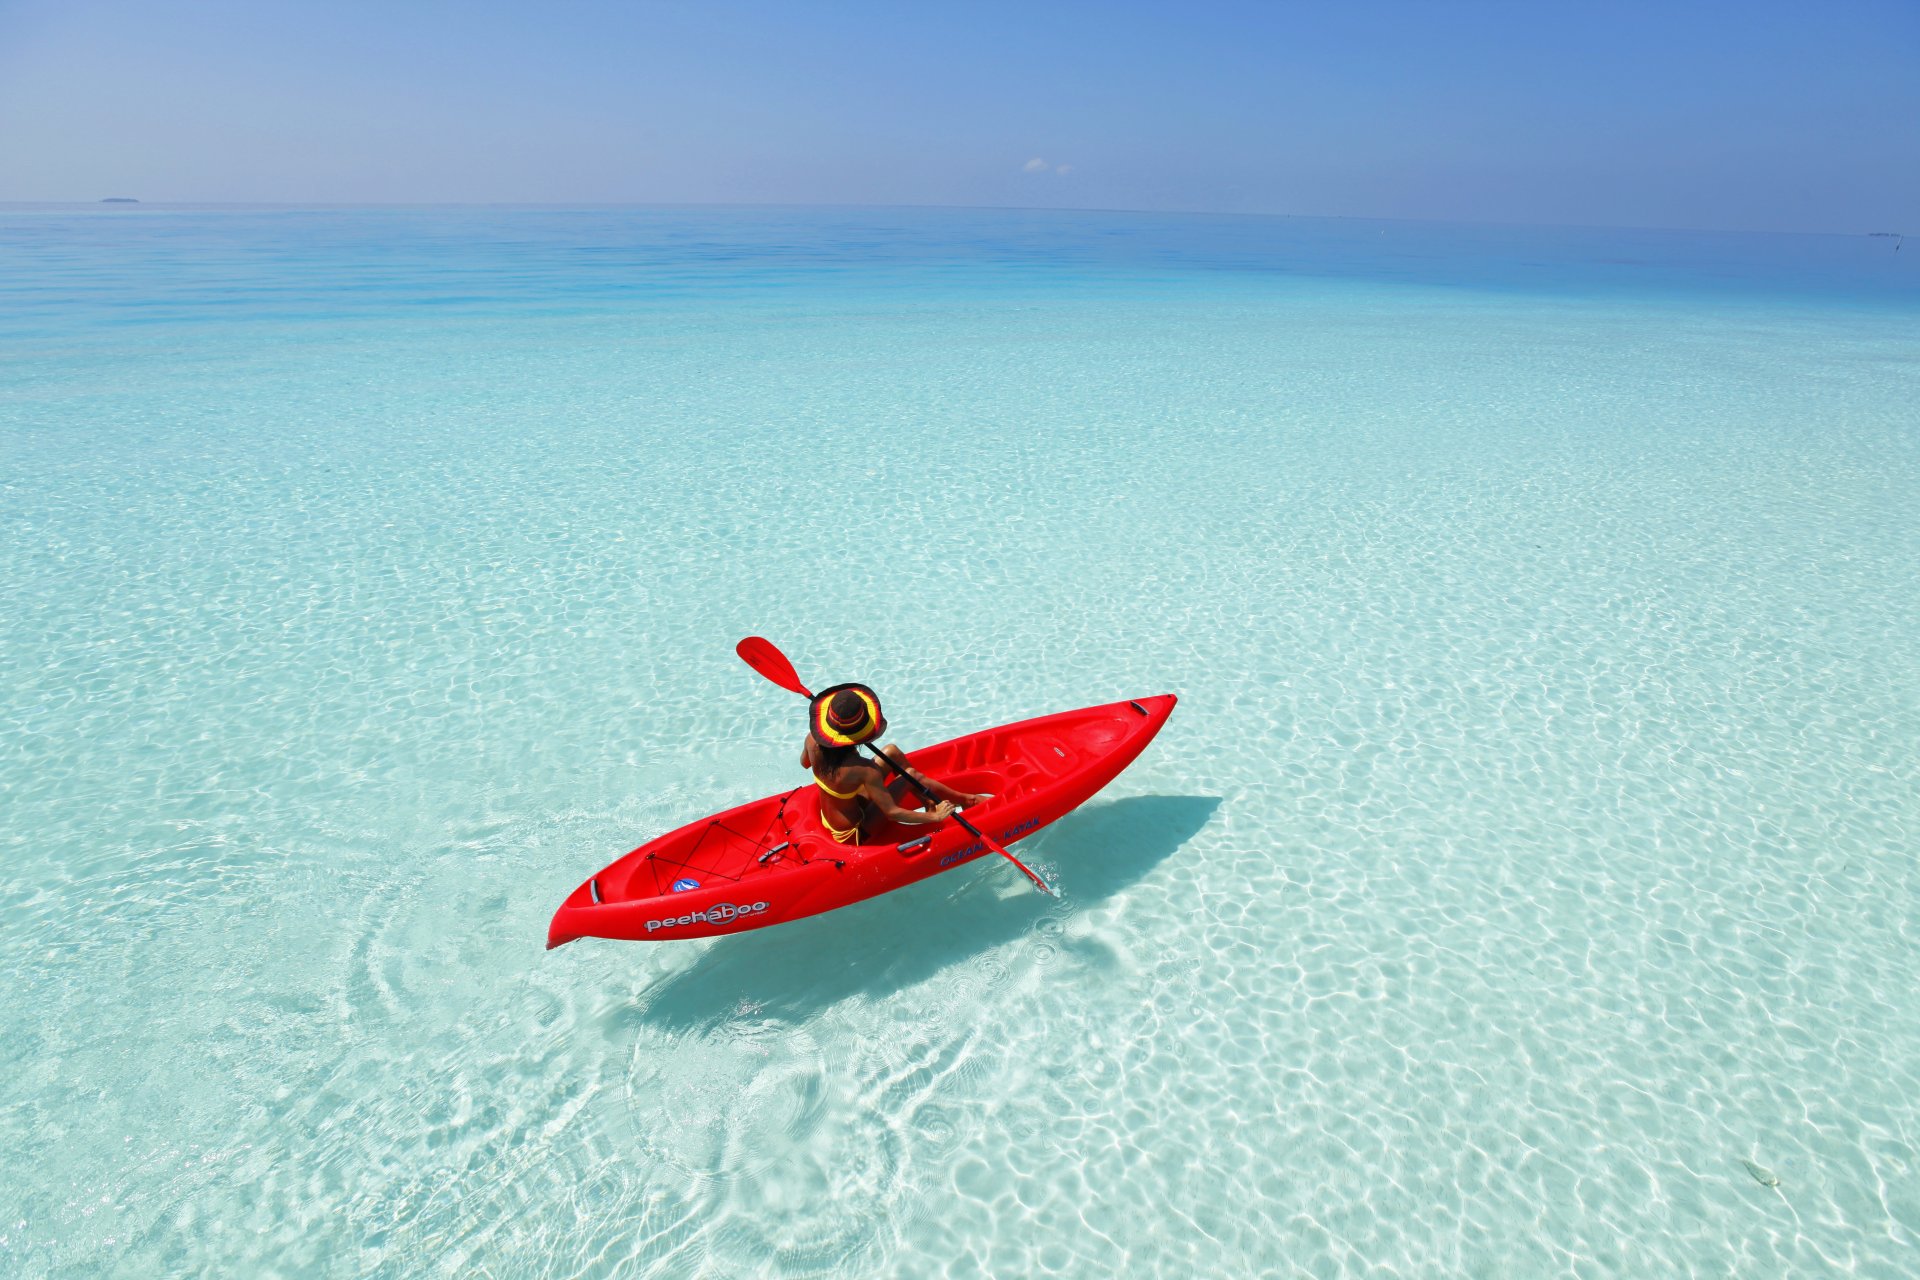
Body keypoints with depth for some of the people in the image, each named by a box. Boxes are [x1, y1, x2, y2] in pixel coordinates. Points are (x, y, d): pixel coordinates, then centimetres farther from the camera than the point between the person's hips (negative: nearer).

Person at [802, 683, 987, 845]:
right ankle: (963, 800, 16)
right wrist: (935, 816, -17)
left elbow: (804, 762, 6)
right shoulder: (864, 770, -35)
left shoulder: (812, 740, -18)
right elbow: (892, 813, -29)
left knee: (892, 752, 4)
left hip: (827, 818, 6)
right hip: (854, 832, -6)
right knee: (911, 775, -7)